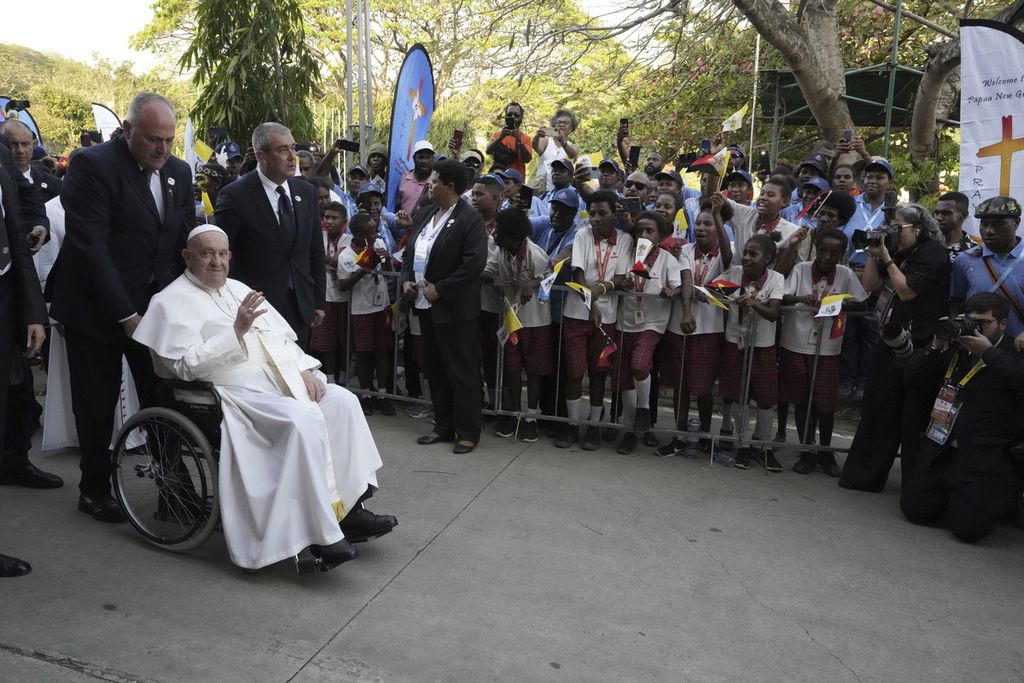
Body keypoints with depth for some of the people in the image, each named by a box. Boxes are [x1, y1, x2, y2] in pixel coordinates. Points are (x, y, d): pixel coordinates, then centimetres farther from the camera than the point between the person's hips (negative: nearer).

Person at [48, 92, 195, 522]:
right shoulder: (93, 164, -14)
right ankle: (94, 489, 26)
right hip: (97, 307, -4)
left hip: (155, 304, 5)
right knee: (97, 405, 8)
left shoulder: (179, 172, 4)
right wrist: (125, 315, -21)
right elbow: (90, 246, -19)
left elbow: (186, 239, 10)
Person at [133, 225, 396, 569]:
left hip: (284, 381, 8)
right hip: (239, 394, -8)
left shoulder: (239, 289, 21)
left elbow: (282, 338, 20)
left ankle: (350, 507, -10)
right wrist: (236, 331, -21)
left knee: (342, 401, -13)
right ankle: (320, 534, -25)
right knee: (304, 420, -31)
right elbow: (187, 365, -14)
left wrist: (305, 370, 1)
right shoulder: (174, 301, -1)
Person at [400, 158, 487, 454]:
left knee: (462, 371, 1)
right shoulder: (423, 214, 12)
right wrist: (406, 279, 1)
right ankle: (443, 426, 27)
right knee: (435, 369, 15)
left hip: (454, 308, -8)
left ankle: (468, 432, 11)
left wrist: (440, 289, -20)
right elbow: (408, 251, 19)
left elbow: (474, 263, -22)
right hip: (425, 305, 8)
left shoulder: (470, 219, -13)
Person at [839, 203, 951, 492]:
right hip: (891, 343, 8)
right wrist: (874, 254, 2)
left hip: (916, 349, -8)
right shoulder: (899, 253, 15)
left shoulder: (933, 254, -9)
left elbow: (907, 291, -16)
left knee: (911, 419, 0)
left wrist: (886, 257, -12)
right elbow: (869, 285, 12)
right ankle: (865, 474, 22)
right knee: (878, 410, 12)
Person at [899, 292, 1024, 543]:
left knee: (967, 527, -12)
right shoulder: (955, 349, 12)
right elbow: (913, 375, 9)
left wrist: (988, 352, -20)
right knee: (914, 509, 2)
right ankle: (956, 497, 30)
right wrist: (936, 346, -4)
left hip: (985, 463, -5)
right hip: (940, 454, 5)